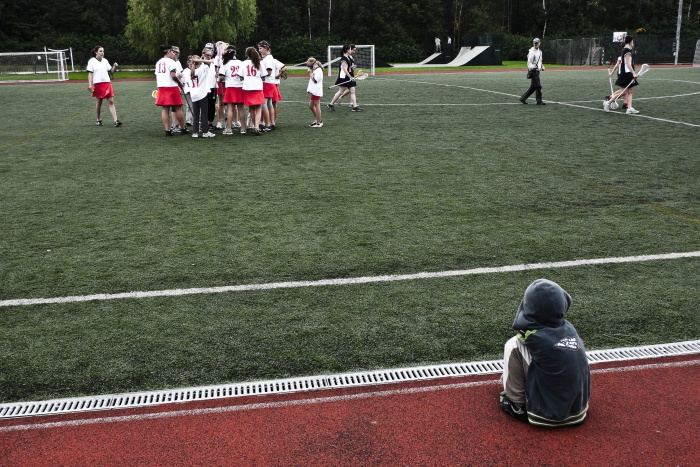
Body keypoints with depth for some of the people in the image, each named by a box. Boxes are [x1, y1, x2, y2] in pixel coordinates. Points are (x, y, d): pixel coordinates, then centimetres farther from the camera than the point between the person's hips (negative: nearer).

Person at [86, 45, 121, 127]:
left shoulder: (105, 61, 12)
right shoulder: (92, 61, 0)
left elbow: (110, 71, 16)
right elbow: (90, 74, -2)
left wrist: (114, 67, -4)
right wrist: (90, 85, -10)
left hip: (107, 83, 3)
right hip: (98, 84, -3)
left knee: (111, 102, -5)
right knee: (99, 102, 6)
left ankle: (116, 121, -12)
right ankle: (99, 120, 22)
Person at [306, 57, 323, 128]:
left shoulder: (318, 70, -13)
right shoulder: (314, 71, 17)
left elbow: (314, 80, -19)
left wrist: (310, 73, -12)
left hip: (316, 91, -10)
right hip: (313, 91, 10)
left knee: (316, 106, -4)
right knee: (311, 106, 14)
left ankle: (318, 123, 2)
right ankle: (317, 119, 26)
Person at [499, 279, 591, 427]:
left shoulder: (534, 336, -18)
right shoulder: (569, 328, -5)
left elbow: (520, 322, 4)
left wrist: (531, 300, 11)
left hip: (546, 414, -6)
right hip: (577, 409, 6)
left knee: (514, 344, -3)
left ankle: (517, 405, 8)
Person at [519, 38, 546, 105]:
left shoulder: (540, 51, 17)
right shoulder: (532, 52, -11)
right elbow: (529, 62, -16)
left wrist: (542, 66, 14)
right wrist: (532, 67, -34)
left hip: (537, 70, 9)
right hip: (533, 71, -9)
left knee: (533, 87, 11)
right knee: (538, 86, -8)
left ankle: (523, 98, 17)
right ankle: (539, 101, -2)